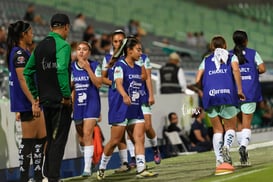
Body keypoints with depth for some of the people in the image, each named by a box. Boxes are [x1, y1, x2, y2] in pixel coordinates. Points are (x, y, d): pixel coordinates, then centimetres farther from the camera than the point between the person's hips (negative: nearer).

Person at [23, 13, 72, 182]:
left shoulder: (40, 46, 13)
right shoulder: (63, 45, -11)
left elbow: (27, 72, 15)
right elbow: (61, 70, -25)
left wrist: (35, 95, 16)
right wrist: (67, 95, -18)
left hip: (45, 100, 8)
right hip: (60, 101, -8)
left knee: (50, 141, 16)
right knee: (58, 141, -4)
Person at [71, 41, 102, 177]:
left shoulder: (94, 66, -3)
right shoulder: (71, 67, 6)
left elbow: (98, 84, -13)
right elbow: (69, 86, 14)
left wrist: (88, 69, -18)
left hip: (91, 103, -4)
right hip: (77, 104, 4)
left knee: (87, 134, -15)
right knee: (81, 135, 9)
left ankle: (87, 168, -17)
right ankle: (87, 159, 29)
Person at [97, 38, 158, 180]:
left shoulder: (138, 68, 13)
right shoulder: (120, 66, -10)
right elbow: (118, 83, -26)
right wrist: (125, 96, -44)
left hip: (135, 109, 7)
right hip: (121, 108, -7)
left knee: (139, 138, -6)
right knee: (115, 141, -2)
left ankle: (141, 170, -10)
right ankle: (101, 169, 14)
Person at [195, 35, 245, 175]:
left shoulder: (206, 61, 21)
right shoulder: (231, 57, 15)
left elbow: (198, 80, 11)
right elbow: (236, 70, -6)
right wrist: (239, 90, -3)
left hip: (210, 97, 2)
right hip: (227, 95, -2)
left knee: (217, 130, 12)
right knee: (230, 127, 11)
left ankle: (220, 161, -1)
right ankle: (226, 148, -20)